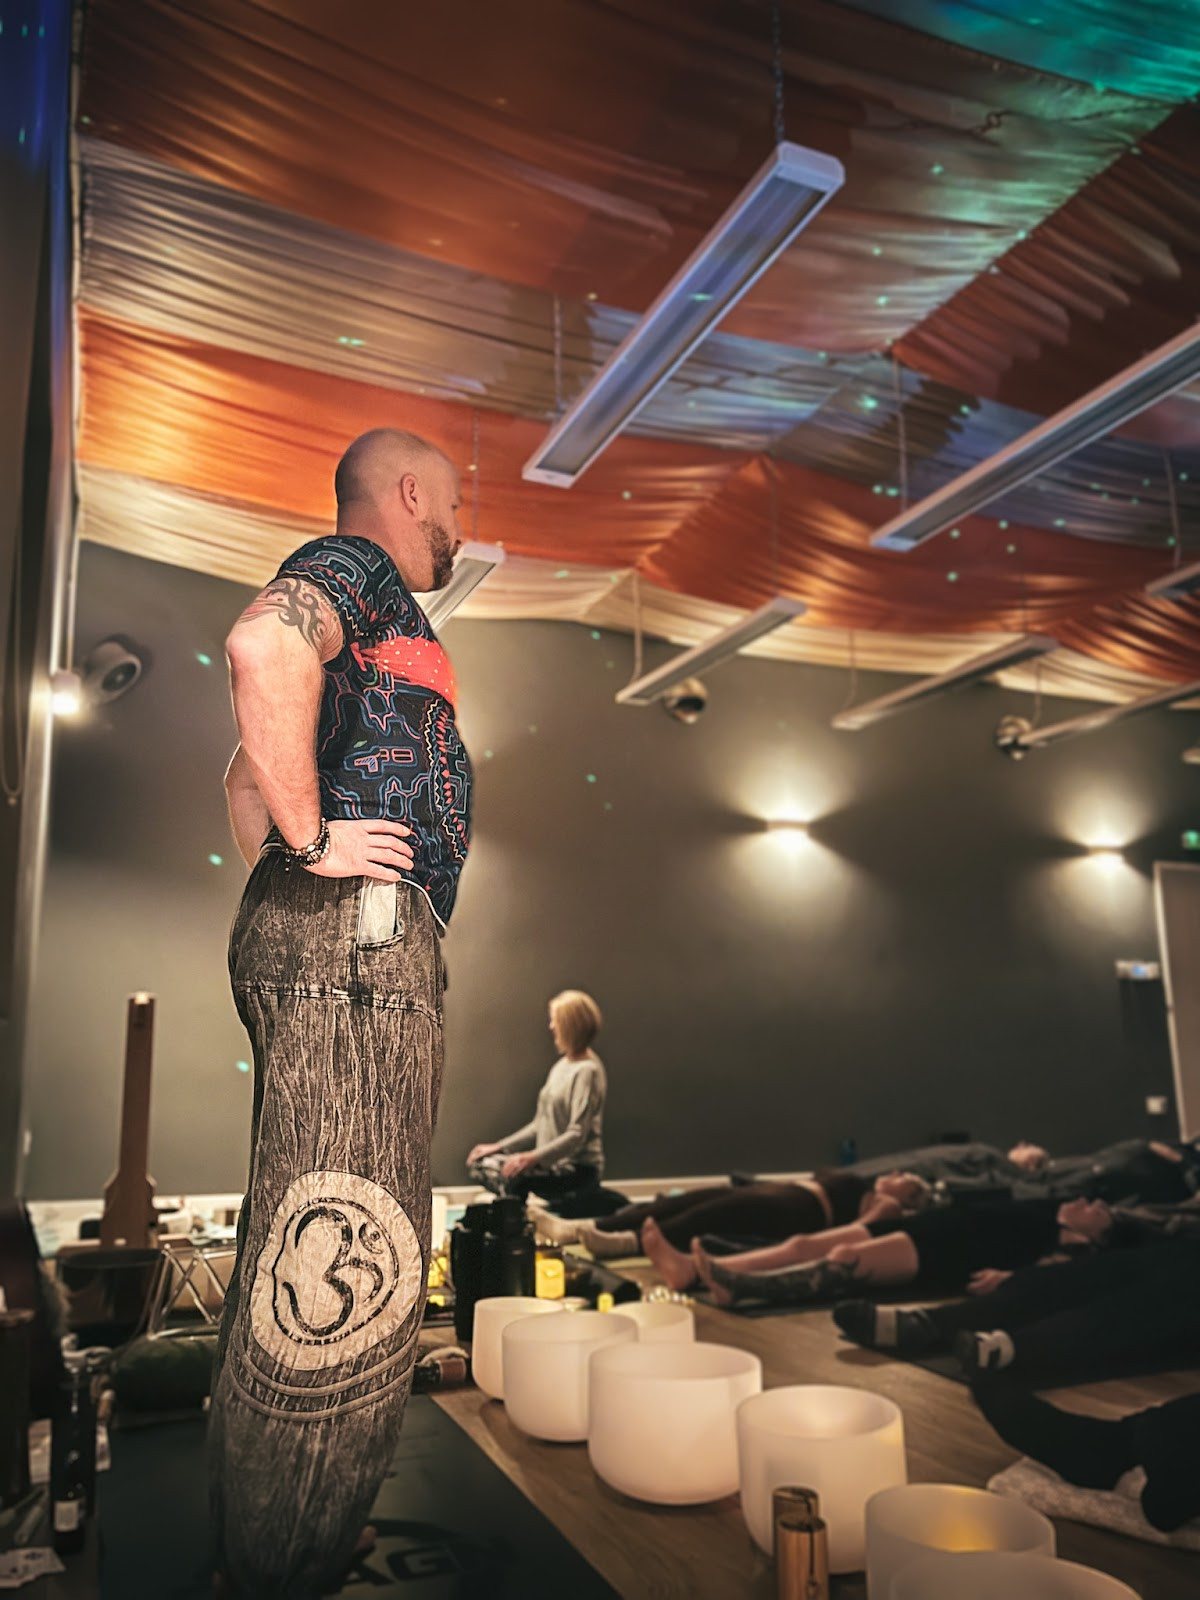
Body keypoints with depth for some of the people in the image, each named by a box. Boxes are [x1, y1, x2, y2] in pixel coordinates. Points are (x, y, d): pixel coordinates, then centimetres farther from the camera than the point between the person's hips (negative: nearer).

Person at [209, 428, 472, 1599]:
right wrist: (313, 842, -20)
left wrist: (278, 869, 23)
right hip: (356, 932, -11)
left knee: (306, 1251, 14)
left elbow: (254, 767, 36)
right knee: (342, 1259, -11)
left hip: (327, 943, 11)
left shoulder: (364, 616, 30)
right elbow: (264, 645, -25)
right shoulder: (353, 569, -1)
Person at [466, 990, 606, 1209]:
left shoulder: (587, 1071, -13)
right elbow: (541, 1125, 18)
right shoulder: (562, 1065, 15)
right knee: (480, 1163, -2)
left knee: (513, 1175, -32)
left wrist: (533, 1157, -28)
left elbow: (577, 1135, -20)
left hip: (578, 1167, -9)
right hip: (554, 1163, 9)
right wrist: (500, 1146, 11)